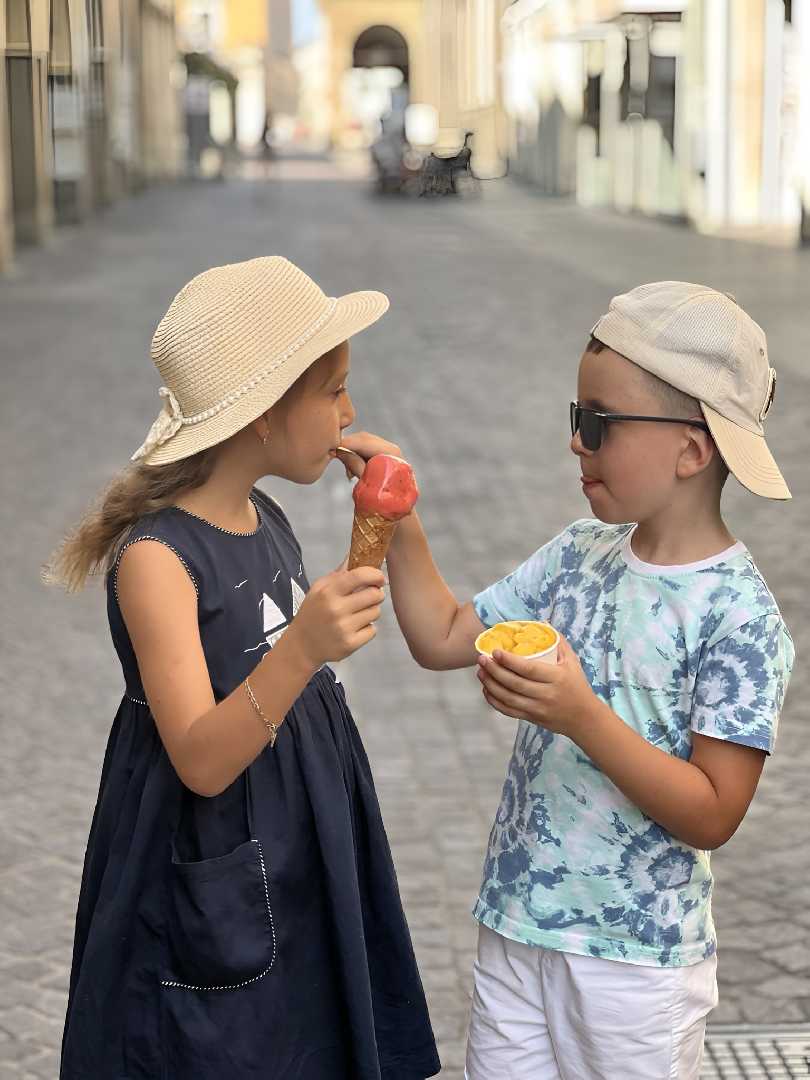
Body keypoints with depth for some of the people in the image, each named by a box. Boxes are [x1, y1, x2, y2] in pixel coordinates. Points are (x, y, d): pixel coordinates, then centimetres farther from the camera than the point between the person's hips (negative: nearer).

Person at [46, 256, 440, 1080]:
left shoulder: (263, 518, 3)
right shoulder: (157, 557, -22)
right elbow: (200, 762, -28)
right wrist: (299, 650, -40)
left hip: (299, 874, 8)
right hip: (211, 902, -8)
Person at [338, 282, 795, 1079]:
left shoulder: (739, 614, -18)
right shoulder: (580, 554, 1)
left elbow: (712, 816, -20)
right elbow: (443, 638, 9)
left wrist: (580, 715, -29)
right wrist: (398, 523, -2)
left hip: (634, 958, -5)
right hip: (515, 923, 6)